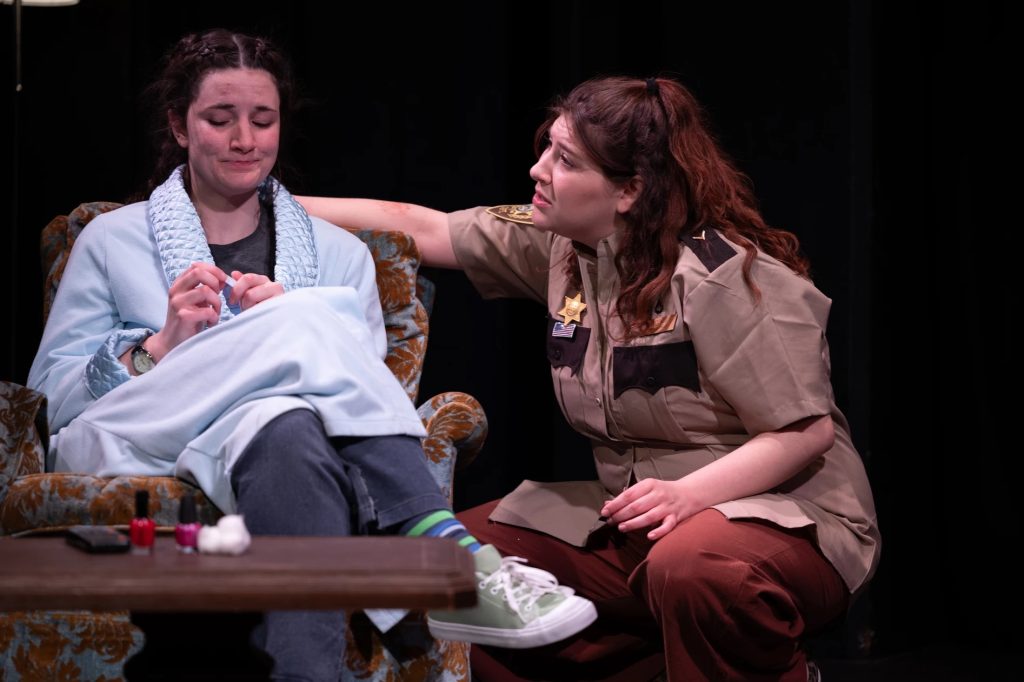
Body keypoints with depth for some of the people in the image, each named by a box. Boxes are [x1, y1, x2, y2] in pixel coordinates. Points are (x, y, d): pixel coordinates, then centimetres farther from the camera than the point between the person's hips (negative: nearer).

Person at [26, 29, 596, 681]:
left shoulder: (339, 254, 22)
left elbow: (361, 388, 10)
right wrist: (159, 349, -8)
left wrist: (284, 329, -7)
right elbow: (51, 395, 8)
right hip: (136, 451, -2)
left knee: (287, 429, -38)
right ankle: (448, 554, -39)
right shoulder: (113, 242, 17)